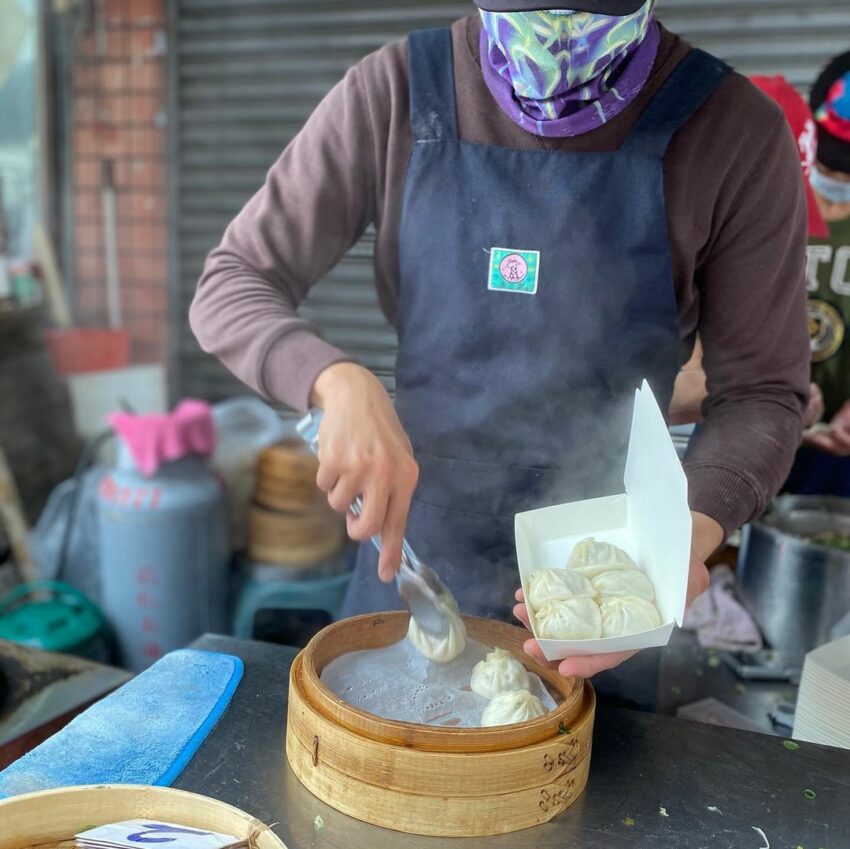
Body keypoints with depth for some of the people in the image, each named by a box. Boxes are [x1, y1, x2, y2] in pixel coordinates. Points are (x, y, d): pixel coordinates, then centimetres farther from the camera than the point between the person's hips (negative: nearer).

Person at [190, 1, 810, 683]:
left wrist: (692, 528, -25)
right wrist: (339, 382, -27)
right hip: (404, 553, 2)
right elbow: (229, 290, -7)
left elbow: (761, 388, -5)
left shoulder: (737, 130, -12)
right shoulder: (394, 95, -9)